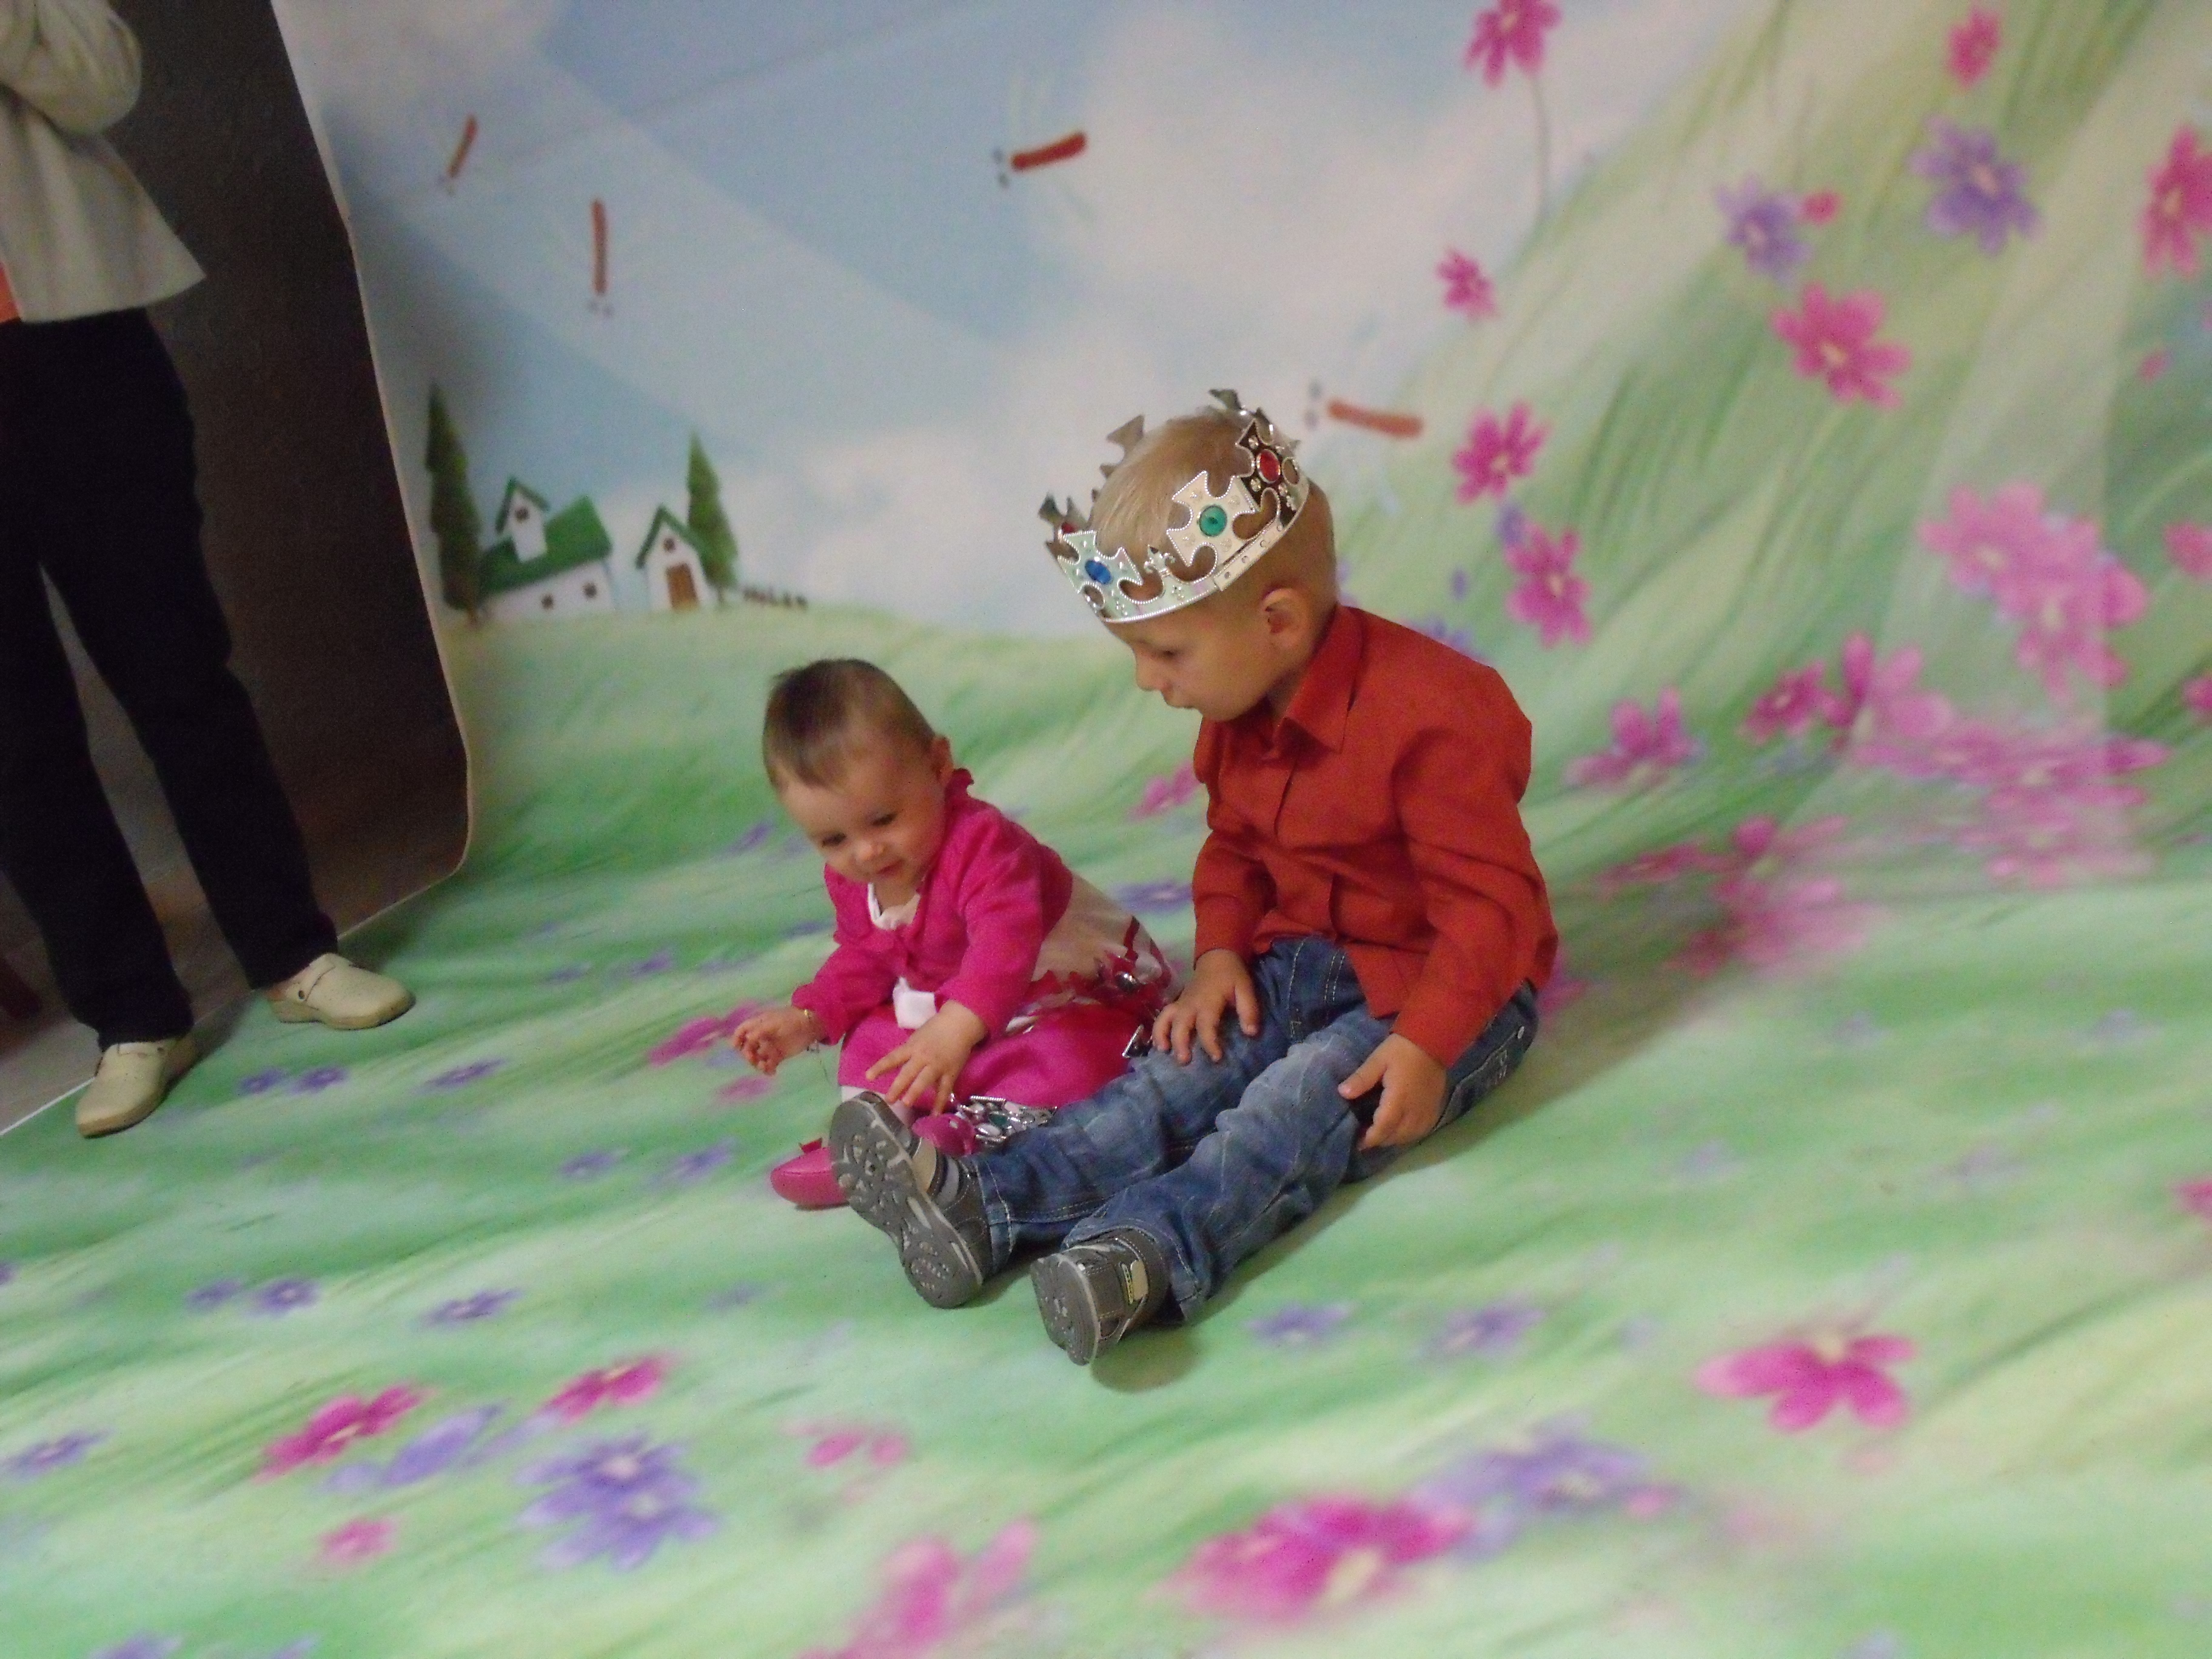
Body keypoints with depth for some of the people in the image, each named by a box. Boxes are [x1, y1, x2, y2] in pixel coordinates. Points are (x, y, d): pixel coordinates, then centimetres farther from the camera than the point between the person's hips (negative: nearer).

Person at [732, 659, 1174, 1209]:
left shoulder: (979, 842, -32)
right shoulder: (850, 879, -5)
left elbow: (1006, 942, -48)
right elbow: (863, 959, 14)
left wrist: (955, 1029, -64)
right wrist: (809, 1018, -3)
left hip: (1081, 997, -8)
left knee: (1069, 1062, -36)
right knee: (869, 1042, 5)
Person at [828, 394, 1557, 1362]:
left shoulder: (1425, 714, -24)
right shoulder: (1239, 718, 2)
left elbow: (1490, 900, -24)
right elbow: (1234, 850, 15)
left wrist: (1426, 1044, -32)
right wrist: (1221, 954, -4)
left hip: (1452, 989, -6)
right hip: (1307, 960, 7)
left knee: (1307, 1098, -29)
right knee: (1184, 1072, -14)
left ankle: (1150, 1255, -51)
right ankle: (983, 1203, -32)